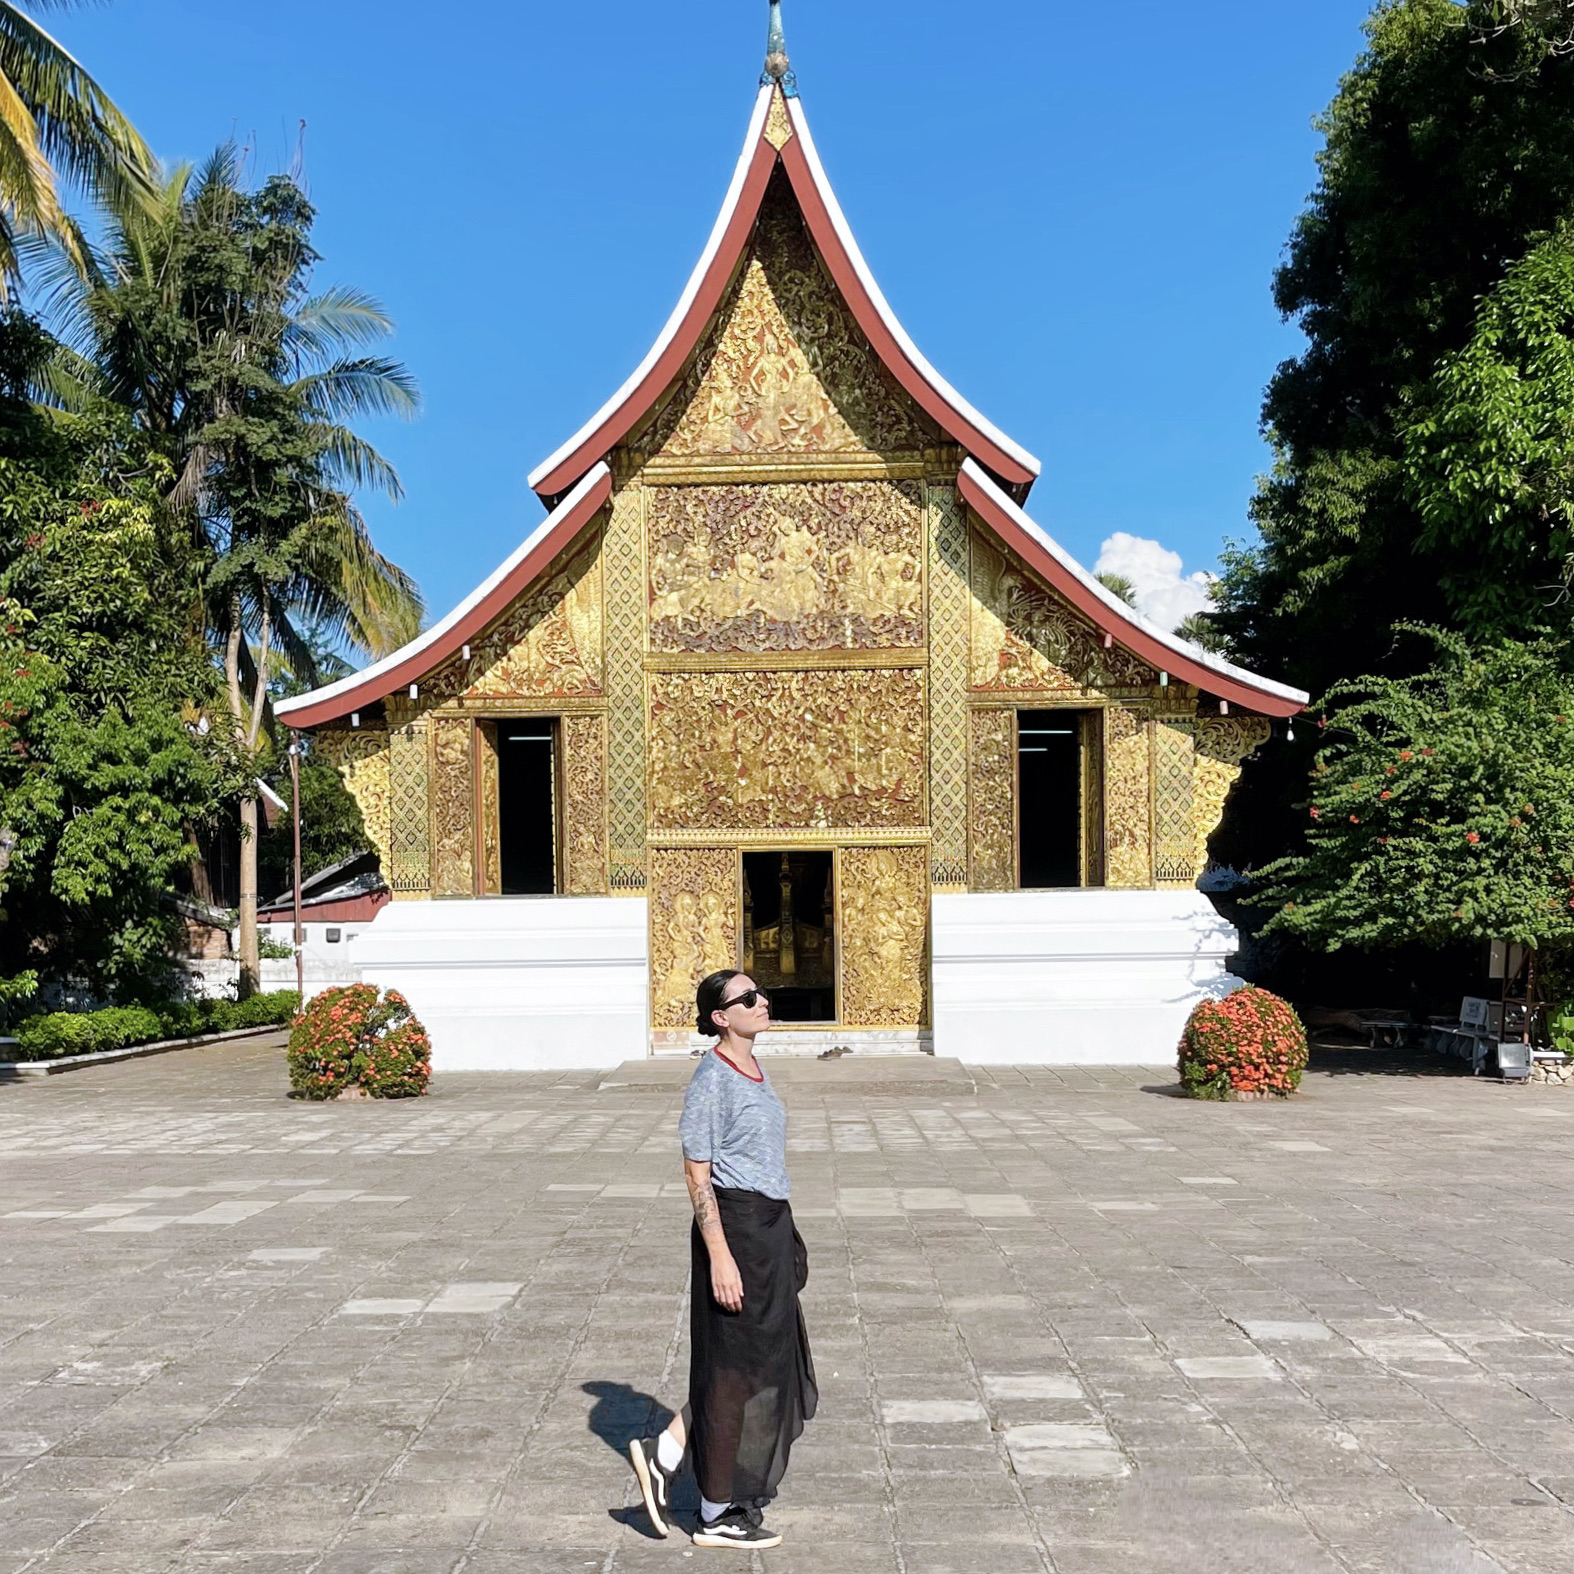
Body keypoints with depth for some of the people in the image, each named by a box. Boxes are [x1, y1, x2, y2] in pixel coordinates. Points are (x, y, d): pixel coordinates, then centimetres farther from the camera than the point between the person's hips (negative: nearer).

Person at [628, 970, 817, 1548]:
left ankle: (661, 1455, 25)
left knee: (769, 1363, 16)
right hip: (734, 1226, -9)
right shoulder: (711, 1081, -16)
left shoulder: (755, 1073, 11)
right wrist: (720, 1256, -20)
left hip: (771, 1227, 10)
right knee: (735, 1368, 2)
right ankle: (719, 1514, 17)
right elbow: (698, 1176, -17)